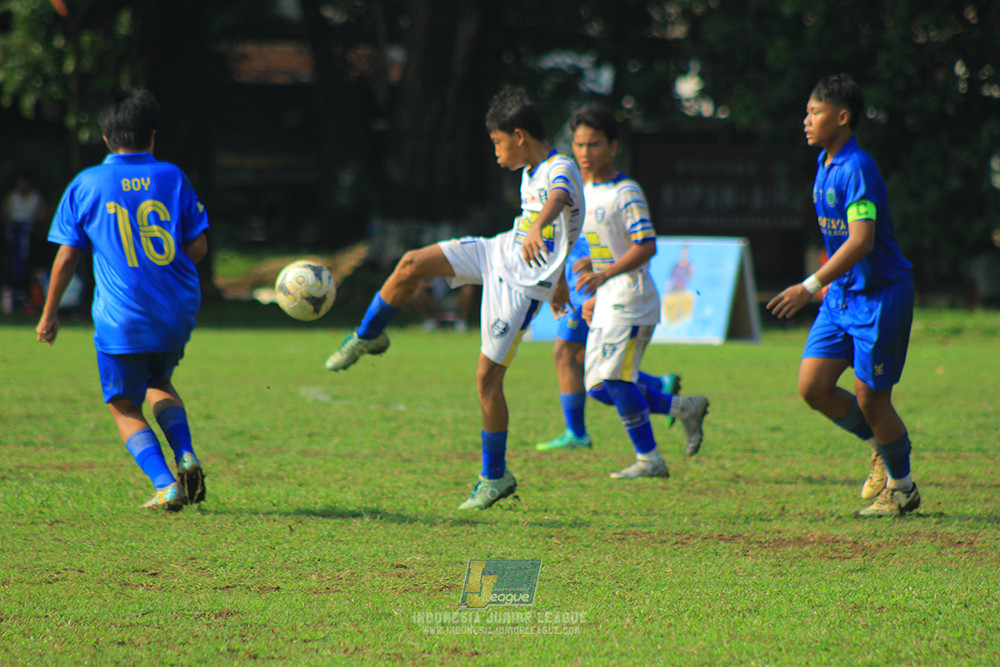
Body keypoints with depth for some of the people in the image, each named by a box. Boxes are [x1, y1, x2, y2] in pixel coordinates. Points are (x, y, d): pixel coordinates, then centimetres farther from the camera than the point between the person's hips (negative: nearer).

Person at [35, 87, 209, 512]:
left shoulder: (86, 185, -2)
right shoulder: (172, 178, 2)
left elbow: (66, 257, -1)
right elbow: (198, 246, 2)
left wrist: (49, 314, 9)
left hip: (120, 317, -3)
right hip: (177, 313, 3)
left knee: (124, 406, 11)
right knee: (158, 382, 28)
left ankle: (165, 483, -6)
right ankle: (185, 456, 6)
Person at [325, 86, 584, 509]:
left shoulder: (561, 171, -22)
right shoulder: (531, 171, 8)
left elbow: (556, 200, -47)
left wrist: (535, 230, -70)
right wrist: (556, 280, 37)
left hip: (521, 284, -8)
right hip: (499, 252, 8)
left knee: (487, 377, -7)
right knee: (412, 264, -6)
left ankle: (496, 477, 6)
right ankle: (367, 338, 18)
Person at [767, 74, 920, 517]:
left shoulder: (858, 169, -21)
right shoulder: (824, 163, 7)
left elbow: (861, 240, -30)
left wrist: (810, 287, -32)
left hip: (880, 297, -8)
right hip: (841, 295, 8)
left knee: (870, 398, -1)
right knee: (812, 386, -1)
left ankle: (902, 488, 20)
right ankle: (881, 446, 22)